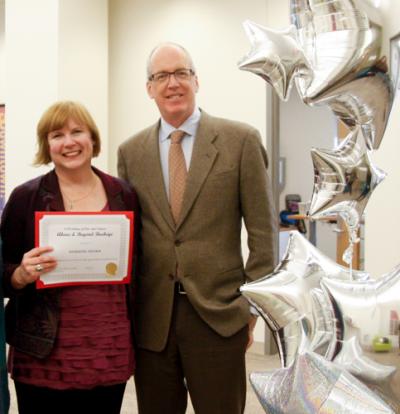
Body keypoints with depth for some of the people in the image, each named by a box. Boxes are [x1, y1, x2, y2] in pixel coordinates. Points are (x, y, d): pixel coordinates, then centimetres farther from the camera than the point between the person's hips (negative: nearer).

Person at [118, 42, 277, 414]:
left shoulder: (240, 140, -2)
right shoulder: (130, 152, 6)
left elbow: (262, 231, -2)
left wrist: (254, 306, -3)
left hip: (219, 315, -2)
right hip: (150, 317, 3)